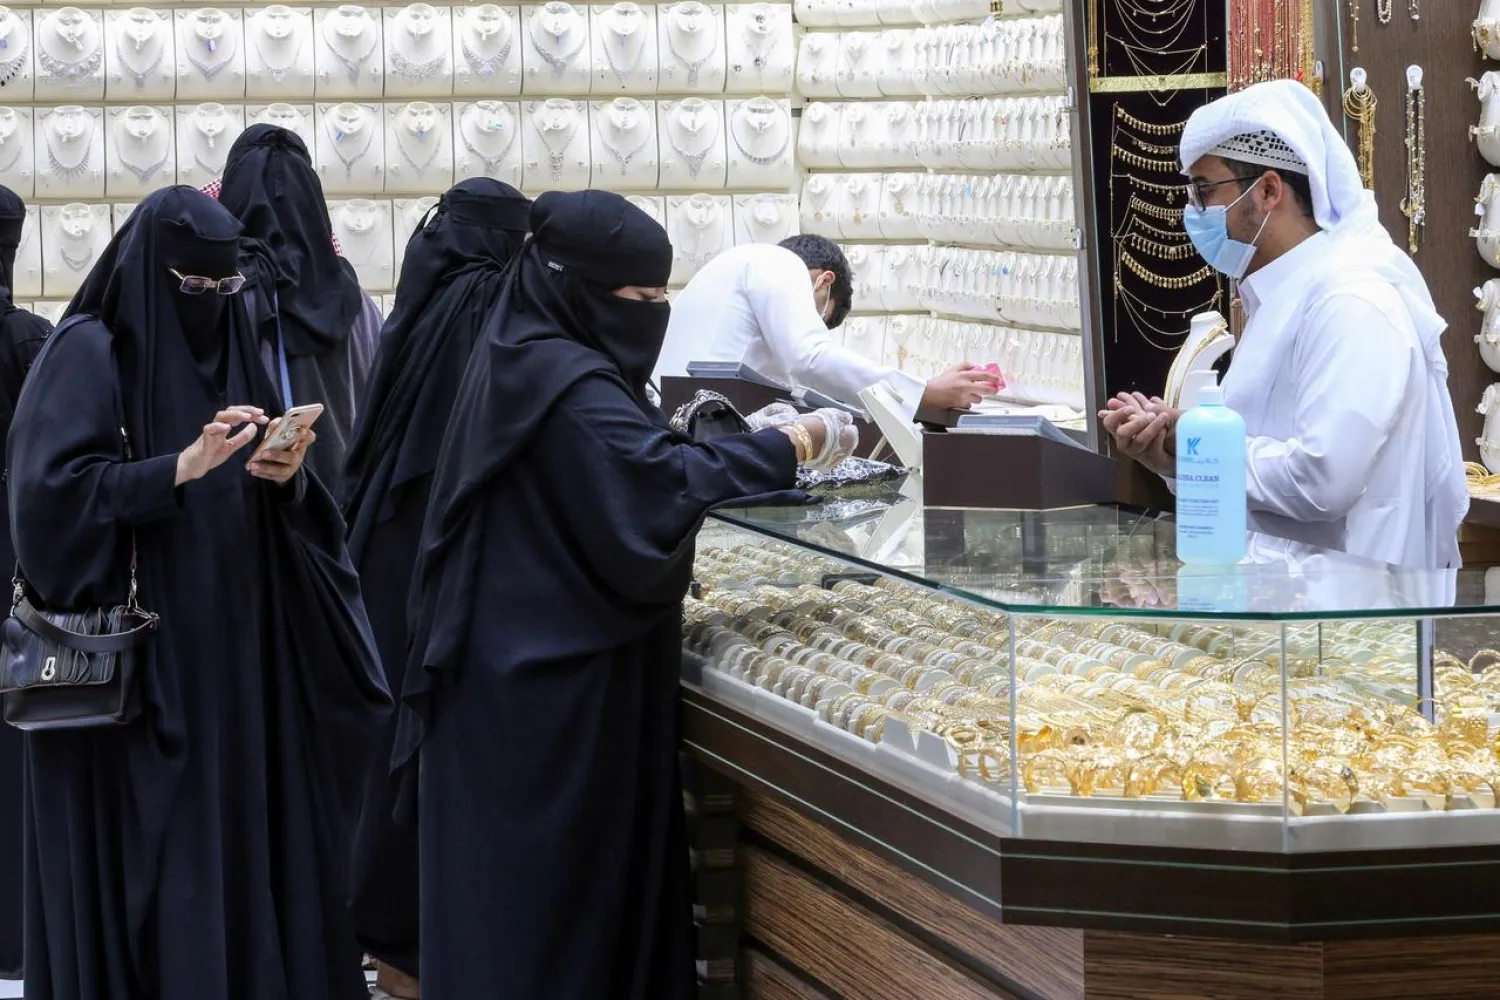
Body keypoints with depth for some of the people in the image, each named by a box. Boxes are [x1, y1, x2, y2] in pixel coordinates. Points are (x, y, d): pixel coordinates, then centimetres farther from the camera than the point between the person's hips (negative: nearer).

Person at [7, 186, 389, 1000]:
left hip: (229, 643, 6)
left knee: (236, 826, 5)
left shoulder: (232, 350, 13)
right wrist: (180, 468, -25)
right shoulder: (88, 353, -7)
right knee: (145, 846, -5)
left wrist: (287, 479, -10)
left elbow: (273, 509, 13)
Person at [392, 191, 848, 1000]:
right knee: (551, 886, -2)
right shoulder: (565, 382, -20)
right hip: (556, 682, -10)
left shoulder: (526, 361, 12)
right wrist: (781, 449, -20)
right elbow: (658, 482, -29)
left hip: (526, 661, 10)